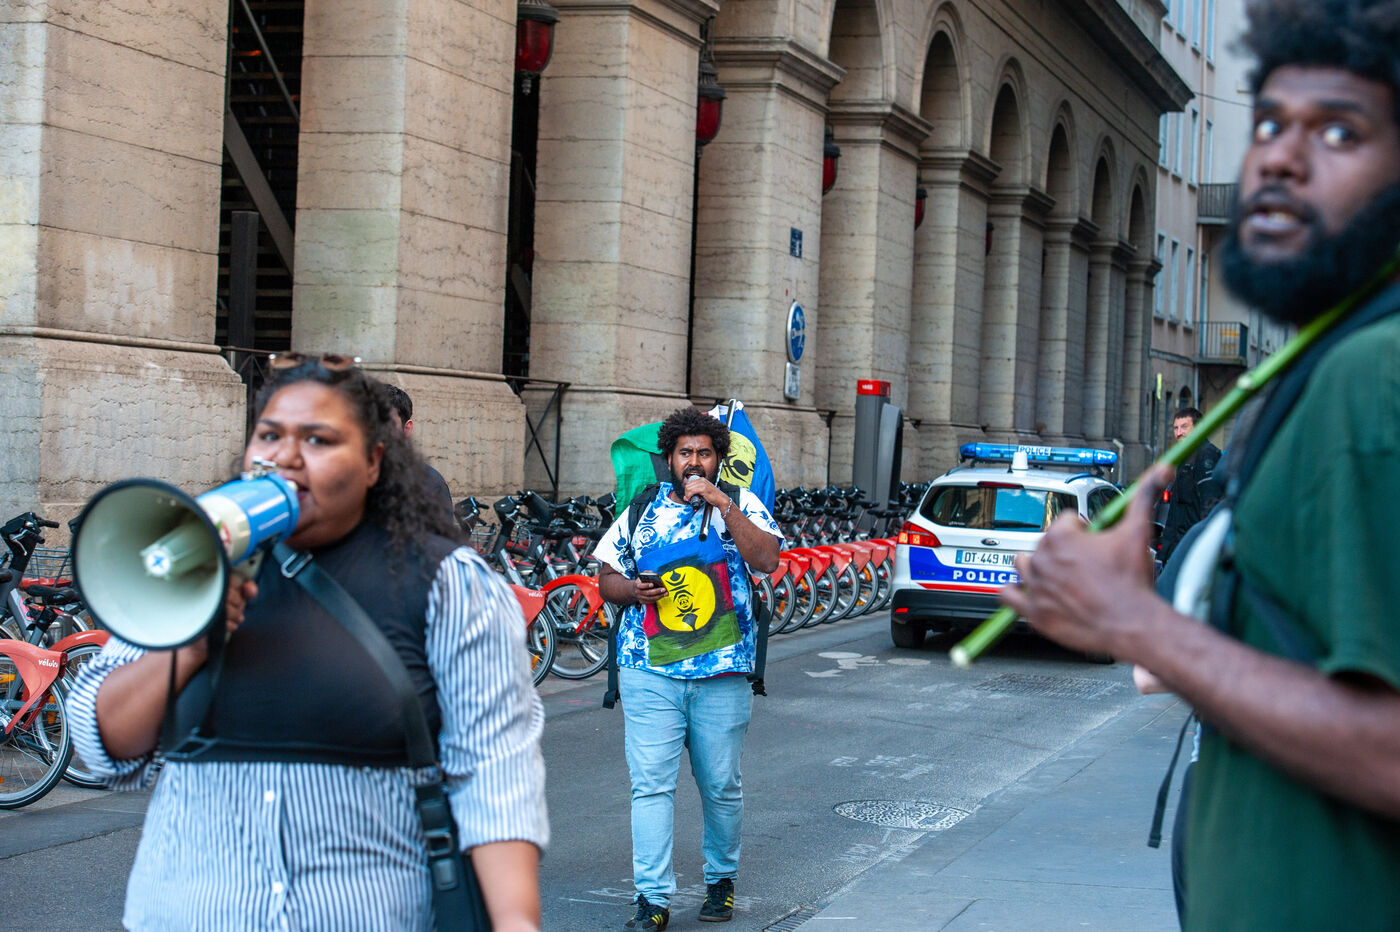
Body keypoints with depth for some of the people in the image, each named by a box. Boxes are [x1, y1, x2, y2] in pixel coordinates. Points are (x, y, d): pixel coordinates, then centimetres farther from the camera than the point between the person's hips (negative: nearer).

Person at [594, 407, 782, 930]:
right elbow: (607, 577, 14)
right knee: (650, 783, -7)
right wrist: (632, 590, -8)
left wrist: (722, 505, -16)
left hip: (722, 671, 0)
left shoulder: (739, 505, 6)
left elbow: (766, 560, -11)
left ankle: (721, 878, 28)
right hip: (650, 672, 0)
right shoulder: (642, 510, 10)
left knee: (721, 785, 8)